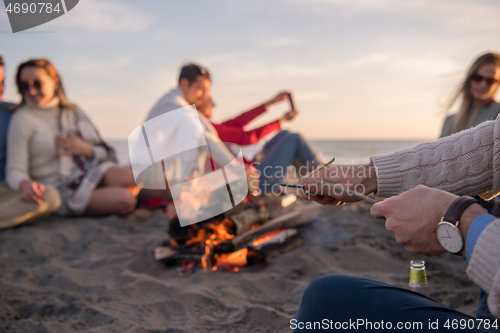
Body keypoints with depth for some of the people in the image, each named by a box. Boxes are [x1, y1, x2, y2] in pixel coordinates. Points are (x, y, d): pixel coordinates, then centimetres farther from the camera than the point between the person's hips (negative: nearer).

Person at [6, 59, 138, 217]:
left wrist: (85, 149, -10)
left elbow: (105, 153, 12)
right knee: (124, 199, -29)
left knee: (130, 178, -29)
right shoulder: (22, 119, -4)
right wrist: (25, 184, -33)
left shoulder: (73, 112, 12)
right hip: (61, 192, -5)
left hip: (91, 172, 5)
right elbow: (15, 170, -10)